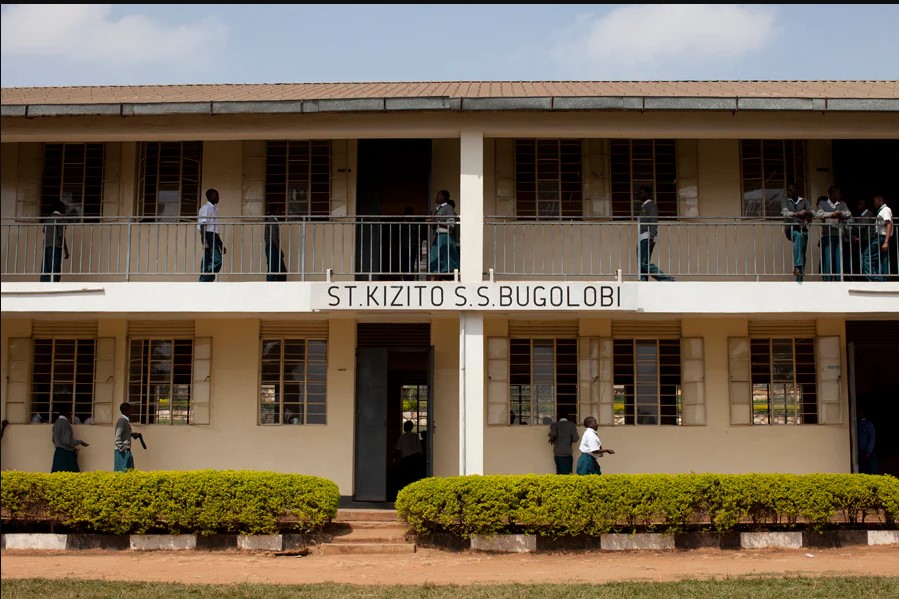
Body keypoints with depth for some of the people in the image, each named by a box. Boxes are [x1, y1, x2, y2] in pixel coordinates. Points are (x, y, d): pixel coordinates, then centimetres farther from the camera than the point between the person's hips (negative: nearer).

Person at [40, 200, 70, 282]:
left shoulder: (48, 218, 20)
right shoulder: (61, 218, 0)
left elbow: (44, 232, 17)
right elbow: (61, 235, -8)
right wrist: (66, 250, -6)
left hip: (46, 246, 6)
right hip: (56, 246, -6)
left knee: (45, 272, 1)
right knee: (54, 272, -11)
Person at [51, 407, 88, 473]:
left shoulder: (56, 423, 11)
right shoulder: (65, 423, -16)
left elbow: (53, 439, 19)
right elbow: (68, 440, -20)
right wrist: (80, 442, -7)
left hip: (58, 452, 9)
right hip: (66, 453, -9)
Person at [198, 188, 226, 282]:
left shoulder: (214, 209, 21)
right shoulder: (206, 208, -7)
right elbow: (202, 225, -15)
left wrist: (221, 245, 25)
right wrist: (205, 242, -25)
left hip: (214, 237, 9)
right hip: (209, 236, -9)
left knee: (208, 262, 5)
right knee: (217, 260, -18)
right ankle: (204, 282, -18)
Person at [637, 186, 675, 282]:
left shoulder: (651, 205, -5)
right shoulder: (643, 206, 23)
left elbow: (654, 222, -16)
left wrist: (651, 239, -25)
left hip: (648, 237, -10)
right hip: (643, 238, 10)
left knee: (644, 263, -17)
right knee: (641, 264, 2)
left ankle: (668, 280, -14)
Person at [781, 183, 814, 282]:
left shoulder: (804, 201, 12)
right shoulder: (785, 201, 5)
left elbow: (812, 212, 0)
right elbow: (785, 212, -13)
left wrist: (807, 213, -25)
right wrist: (797, 214, -30)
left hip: (803, 229, 4)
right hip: (790, 229, -4)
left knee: (803, 254, -1)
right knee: (798, 236, -37)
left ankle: (799, 280, 3)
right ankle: (797, 266, -43)